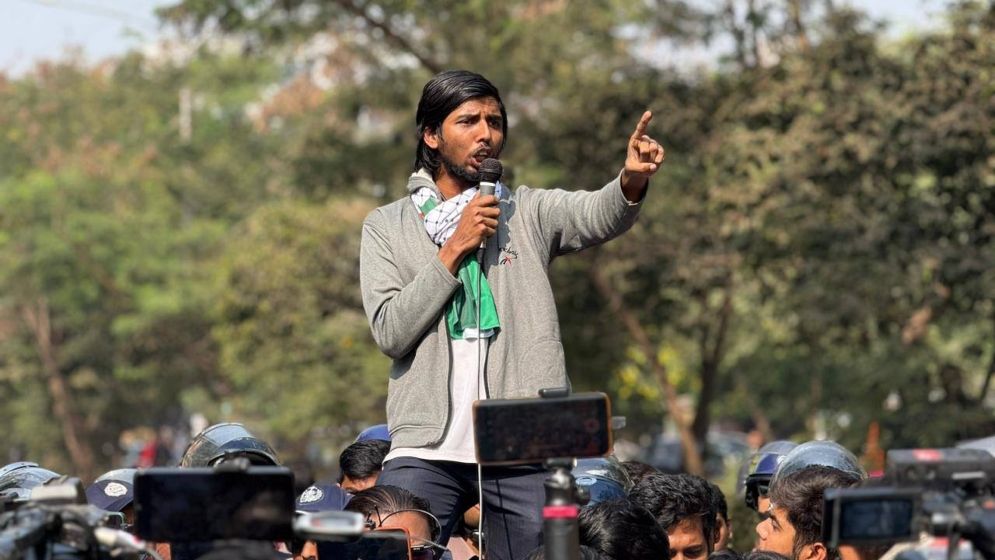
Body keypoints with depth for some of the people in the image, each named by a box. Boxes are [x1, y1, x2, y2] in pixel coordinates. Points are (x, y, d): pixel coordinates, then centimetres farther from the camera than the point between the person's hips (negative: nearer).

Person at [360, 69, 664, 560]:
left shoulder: (527, 213, 11)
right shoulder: (386, 226, 10)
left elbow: (596, 216, -10)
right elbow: (389, 332, -3)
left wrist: (632, 182, -32)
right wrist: (455, 250, -8)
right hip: (427, 449, -1)